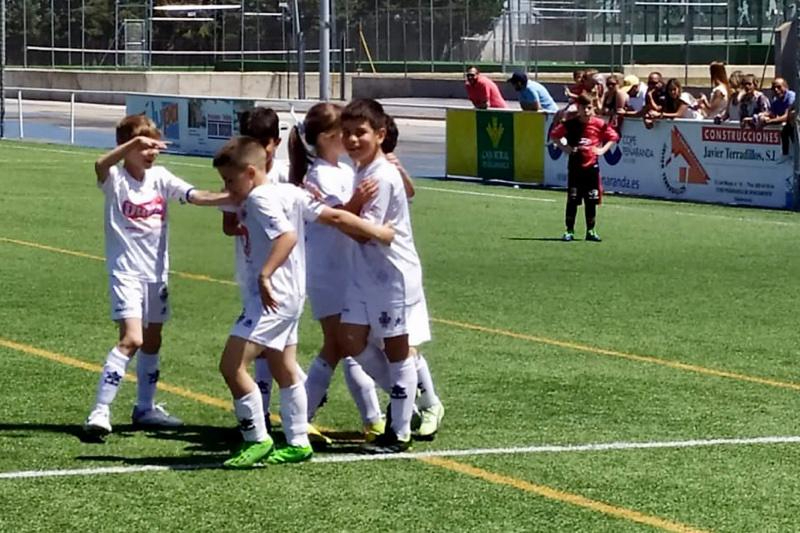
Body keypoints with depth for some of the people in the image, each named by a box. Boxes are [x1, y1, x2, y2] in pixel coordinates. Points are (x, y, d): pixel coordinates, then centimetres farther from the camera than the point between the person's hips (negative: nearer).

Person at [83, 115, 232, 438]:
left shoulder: (160, 177, 3)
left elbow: (196, 196, -6)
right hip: (126, 271, -6)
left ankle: (145, 408, 30)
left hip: (157, 272, 6)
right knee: (132, 339, -19)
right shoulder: (115, 179, -11)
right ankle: (100, 412, -17)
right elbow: (100, 166, -34)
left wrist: (233, 198, -21)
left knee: (152, 341, 16)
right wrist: (133, 143, -46)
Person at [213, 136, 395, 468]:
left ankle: (257, 440, -6)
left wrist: (265, 274, -36)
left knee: (231, 366, -11)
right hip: (290, 297, 11)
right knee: (285, 370, 16)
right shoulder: (288, 192, 11)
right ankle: (298, 442, 22)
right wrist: (375, 232, 16)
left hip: (272, 297, -11)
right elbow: (333, 217, 10)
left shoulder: (259, 198, -14)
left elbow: (287, 235, -29)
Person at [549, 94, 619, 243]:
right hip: (575, 167, -1)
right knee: (572, 200, 0)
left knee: (591, 201, 5)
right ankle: (569, 231, 6)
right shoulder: (570, 124, -3)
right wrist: (564, 147, -3)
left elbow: (613, 137, 11)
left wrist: (603, 149, -1)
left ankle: (590, 231, 15)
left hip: (592, 167, 1)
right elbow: (554, 135, 8)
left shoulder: (599, 124, -1)